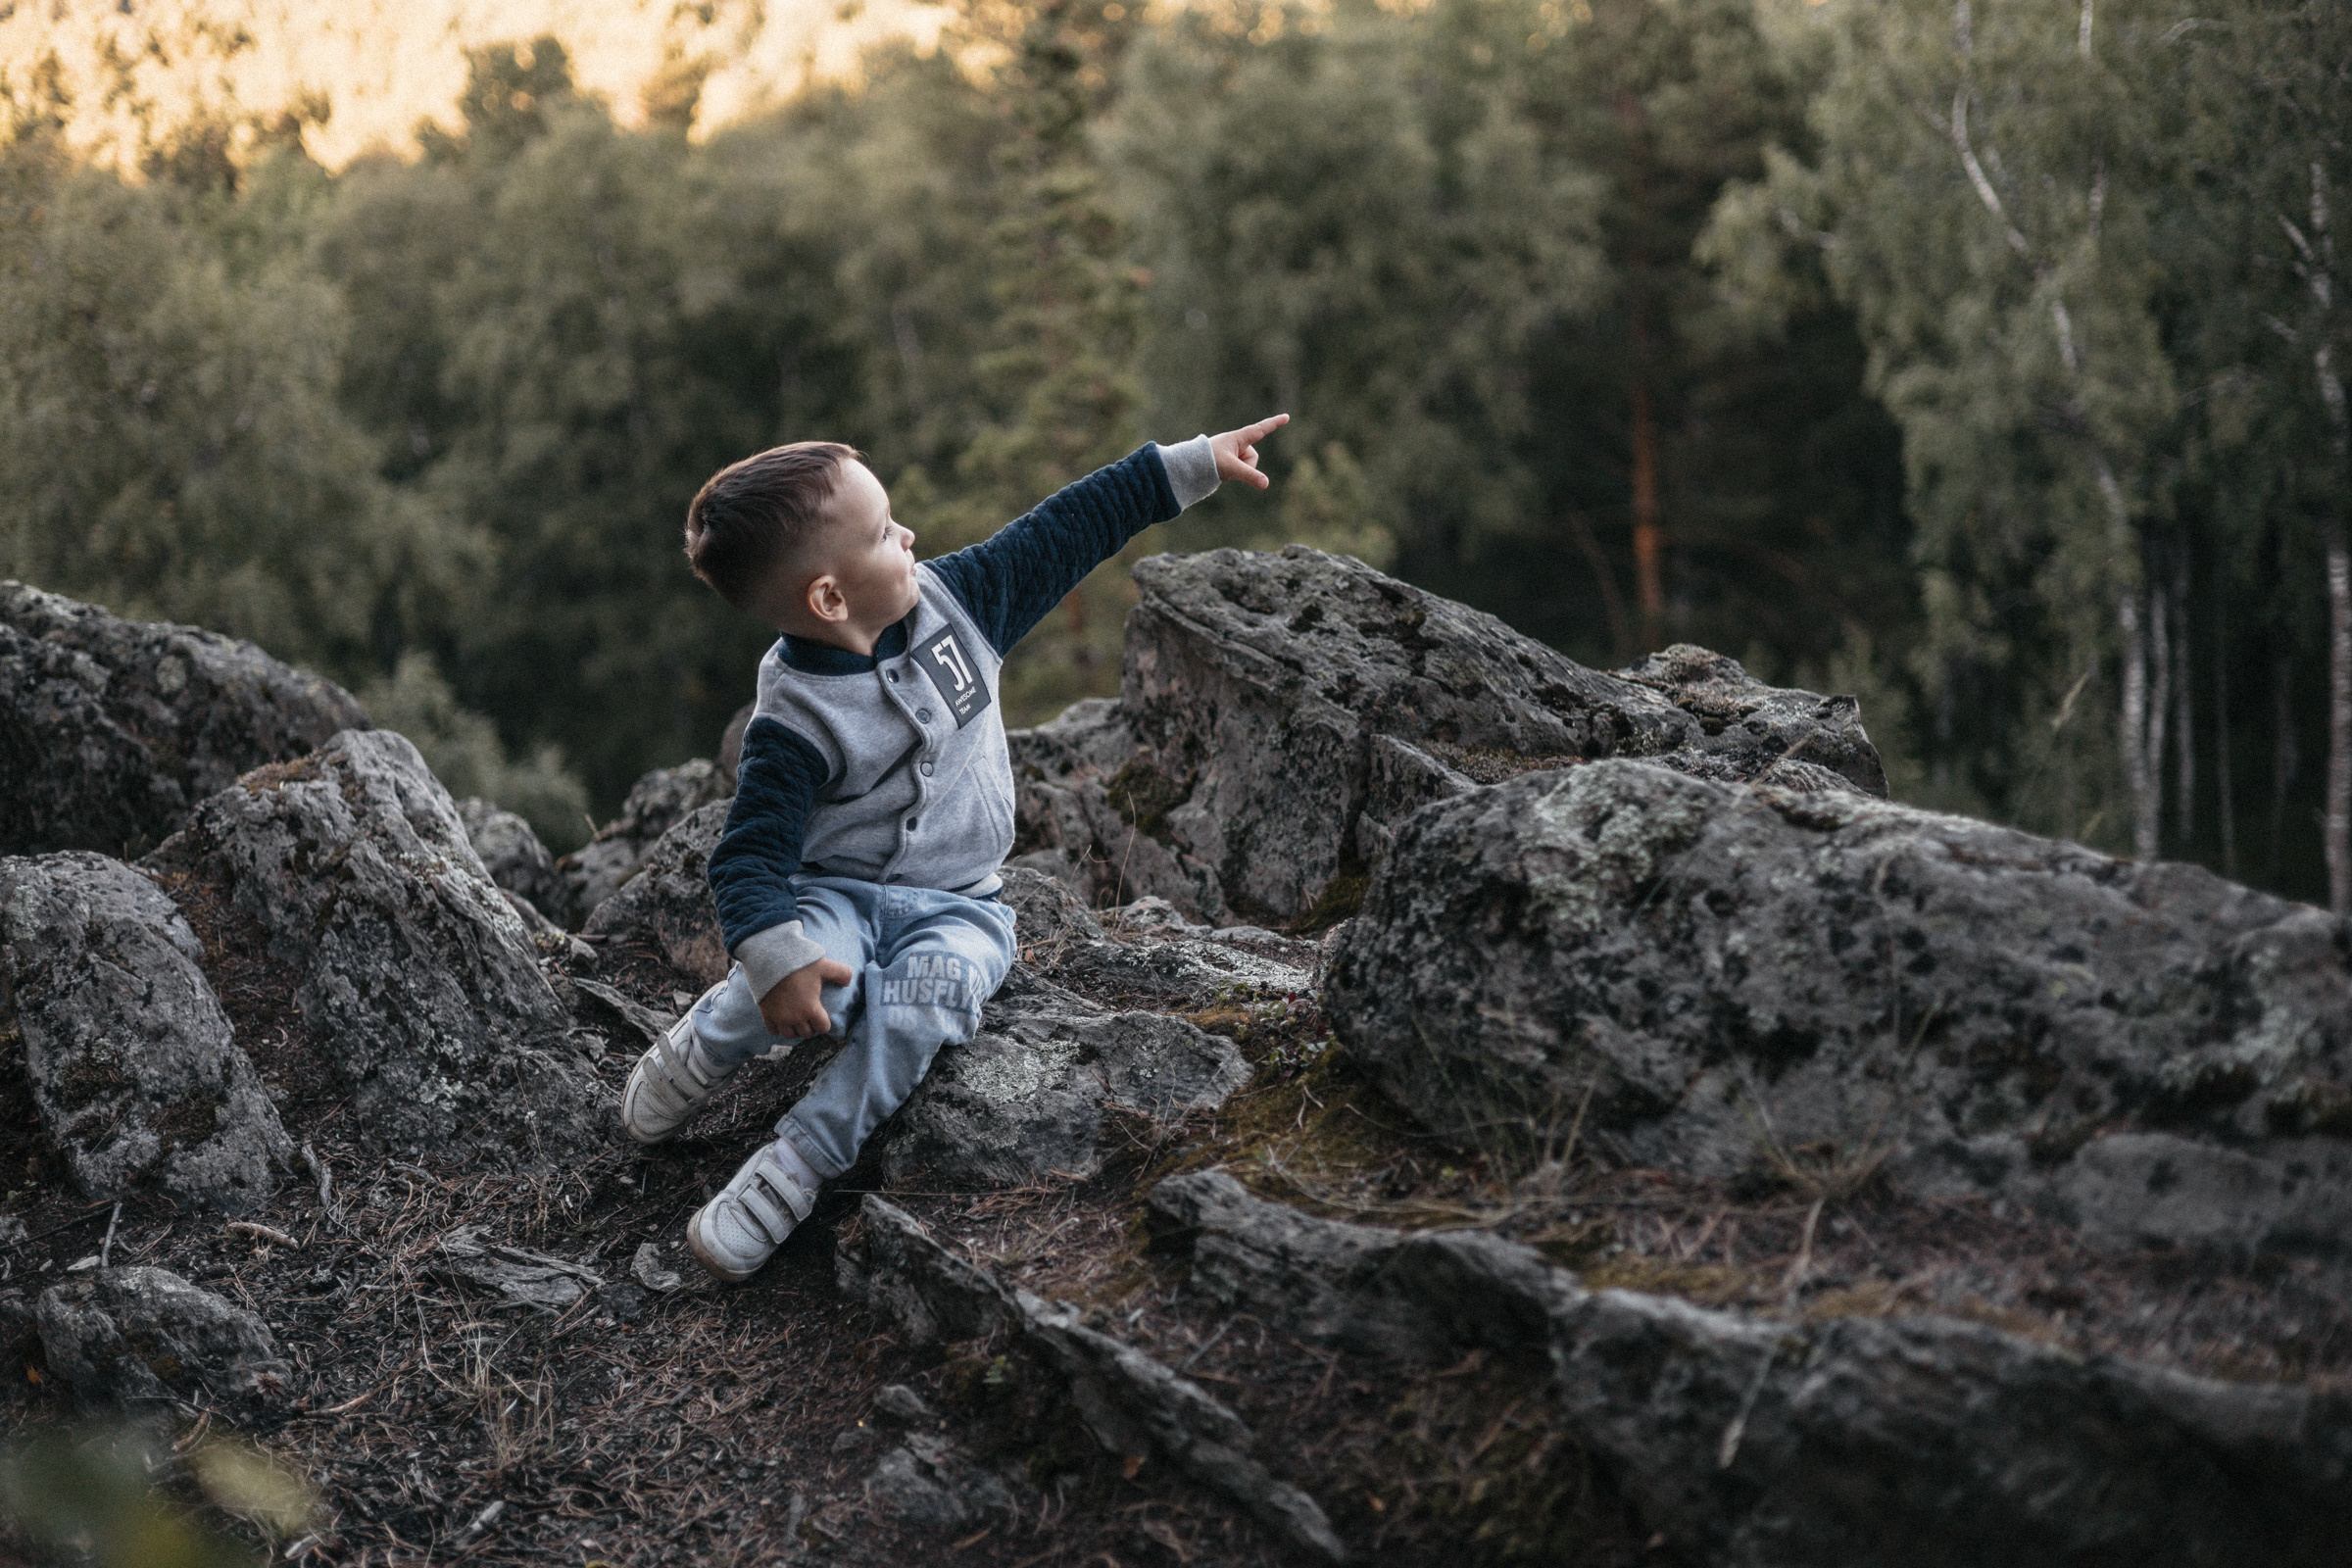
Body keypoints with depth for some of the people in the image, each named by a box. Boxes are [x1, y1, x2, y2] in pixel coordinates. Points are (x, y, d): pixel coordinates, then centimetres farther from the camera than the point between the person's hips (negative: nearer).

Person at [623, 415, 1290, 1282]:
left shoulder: (950, 599, -2)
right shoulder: (793, 722, -18)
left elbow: (1063, 534, 6)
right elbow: (751, 853, -22)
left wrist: (1191, 465, 6)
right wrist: (774, 955, -41)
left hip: (955, 907, 4)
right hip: (835, 896, -3)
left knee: (929, 993, -31)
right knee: (818, 979, -36)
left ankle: (789, 1171, -28)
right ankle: (706, 1045, -2)